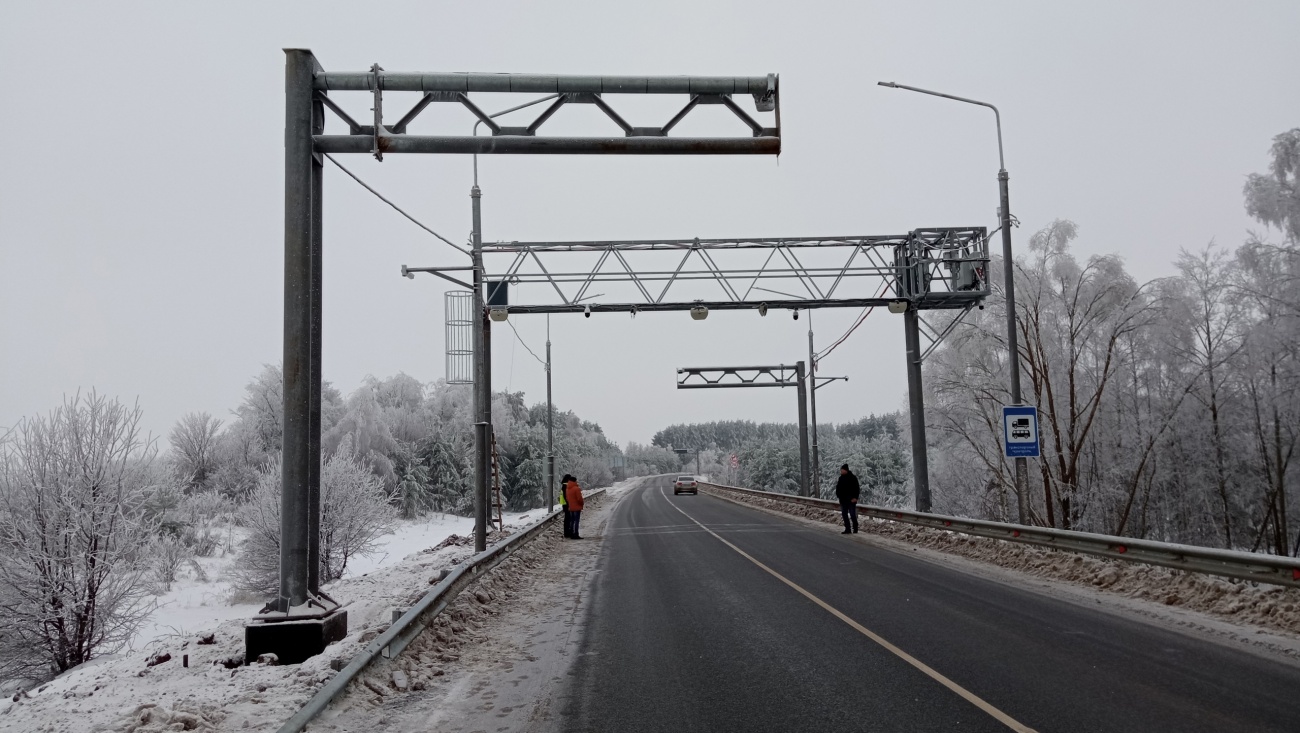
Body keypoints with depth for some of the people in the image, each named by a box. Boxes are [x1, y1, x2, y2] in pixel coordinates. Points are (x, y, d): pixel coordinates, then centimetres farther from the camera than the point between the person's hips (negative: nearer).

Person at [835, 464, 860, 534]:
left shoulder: (852, 478, -8)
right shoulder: (841, 478, 10)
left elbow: (857, 488, -10)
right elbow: (838, 488, 18)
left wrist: (855, 497, -18)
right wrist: (838, 495, 6)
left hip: (851, 500, -7)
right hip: (843, 500, 7)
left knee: (852, 514, -3)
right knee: (844, 515, 6)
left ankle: (855, 529, 9)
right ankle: (847, 529, 12)